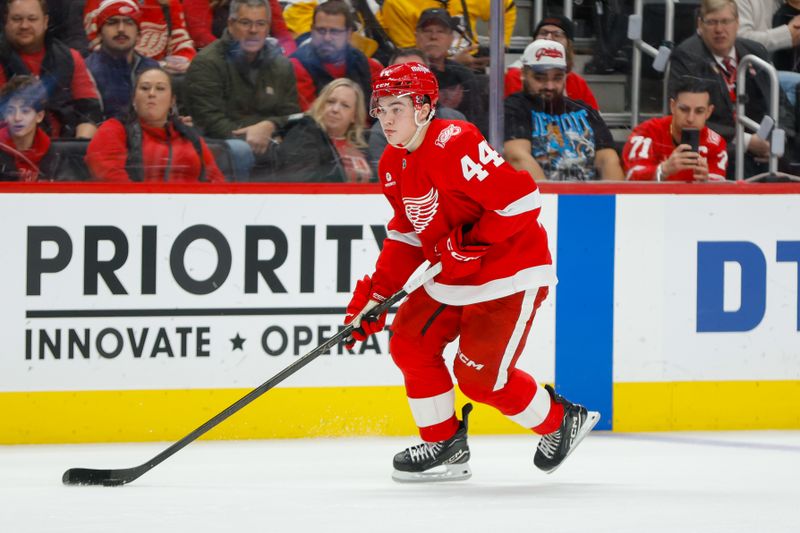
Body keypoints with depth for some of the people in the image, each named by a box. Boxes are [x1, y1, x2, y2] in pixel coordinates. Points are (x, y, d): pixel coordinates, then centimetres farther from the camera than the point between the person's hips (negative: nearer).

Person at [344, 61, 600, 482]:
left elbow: (520, 198, -28)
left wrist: (472, 244, -26)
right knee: (410, 344, 1)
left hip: (510, 276, -9)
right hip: (452, 276, 9)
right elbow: (405, 235, 15)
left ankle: (562, 421, 14)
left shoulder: (455, 145, -24)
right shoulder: (393, 165, 6)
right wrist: (375, 293, 7)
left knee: (480, 378, -10)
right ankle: (444, 445, 15)